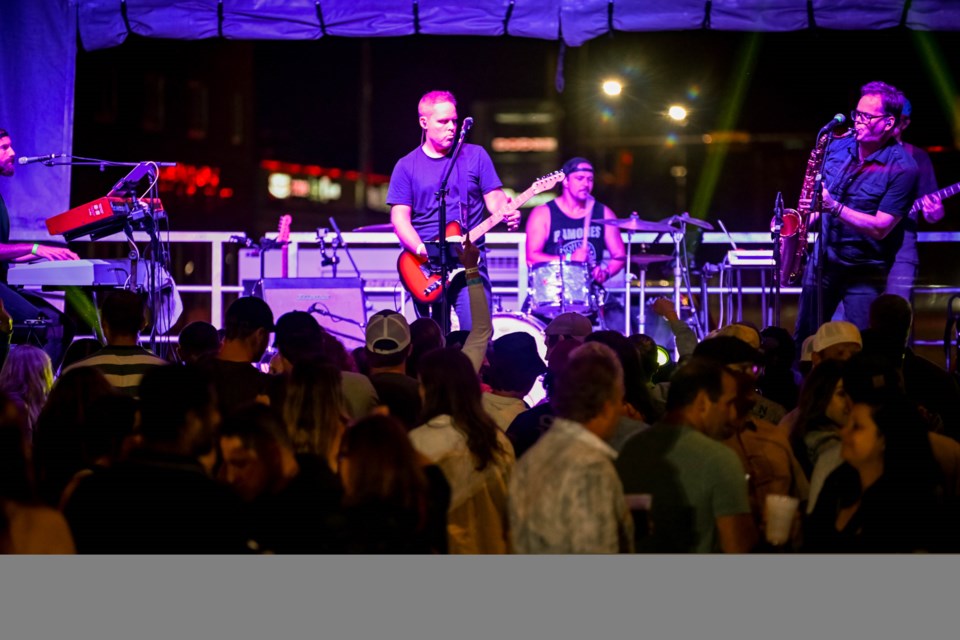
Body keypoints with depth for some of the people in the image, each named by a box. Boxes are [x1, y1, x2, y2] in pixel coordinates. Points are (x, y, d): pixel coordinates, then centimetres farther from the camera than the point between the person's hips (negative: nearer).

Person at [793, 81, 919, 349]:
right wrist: (806, 219, -5)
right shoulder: (837, 146, 2)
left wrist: (834, 207, -29)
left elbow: (880, 228, -21)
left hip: (865, 273, -5)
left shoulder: (902, 168, -16)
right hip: (823, 260, 5)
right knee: (802, 339, 12)